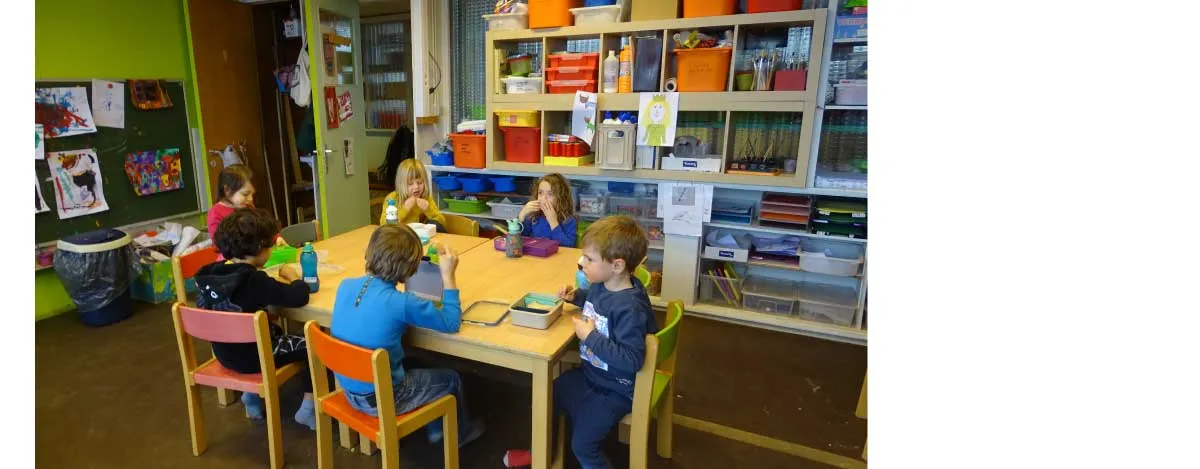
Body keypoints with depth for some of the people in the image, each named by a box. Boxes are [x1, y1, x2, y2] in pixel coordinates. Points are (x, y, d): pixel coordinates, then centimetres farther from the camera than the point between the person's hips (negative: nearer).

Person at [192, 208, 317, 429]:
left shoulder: (212, 272, -5)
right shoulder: (253, 280, -29)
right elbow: (299, 297, -31)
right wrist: (294, 277, -12)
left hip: (226, 352, 8)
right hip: (251, 357, -8)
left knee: (277, 331, 33)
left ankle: (252, 395, 34)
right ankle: (308, 408, 9)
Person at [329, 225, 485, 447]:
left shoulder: (346, 285, -10)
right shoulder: (403, 303, -29)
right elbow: (451, 323, -17)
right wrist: (448, 275, -16)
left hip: (349, 389, 7)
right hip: (380, 399, -7)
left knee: (416, 366, 31)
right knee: (451, 379, 17)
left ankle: (435, 429, 49)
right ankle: (461, 433, 45)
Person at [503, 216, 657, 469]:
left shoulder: (630, 308, -34)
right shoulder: (602, 284, -9)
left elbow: (632, 361, -36)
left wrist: (590, 337, -32)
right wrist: (576, 296, -3)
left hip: (615, 390, -9)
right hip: (590, 373, 9)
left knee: (582, 443, -2)